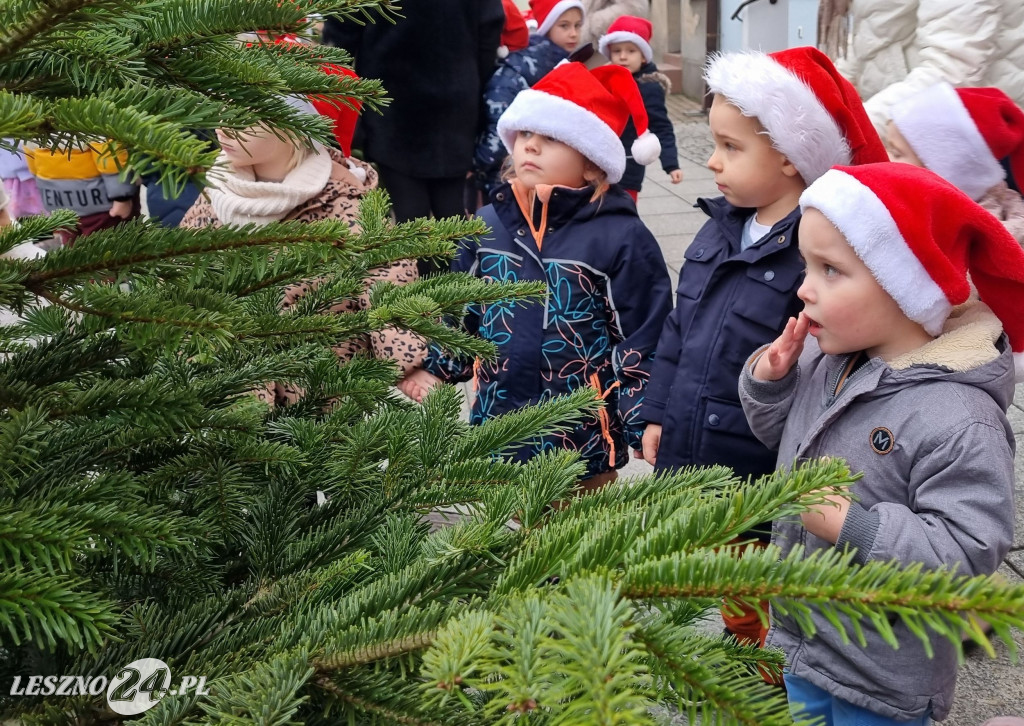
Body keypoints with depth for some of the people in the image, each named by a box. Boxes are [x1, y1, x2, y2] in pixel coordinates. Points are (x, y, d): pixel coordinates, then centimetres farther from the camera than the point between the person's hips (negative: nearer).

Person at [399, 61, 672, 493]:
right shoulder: (487, 226, 1)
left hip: (584, 445, -4)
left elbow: (643, 342, -9)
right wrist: (433, 368, 3)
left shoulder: (621, 238, -12)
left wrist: (646, 424, -11)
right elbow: (462, 312, 13)